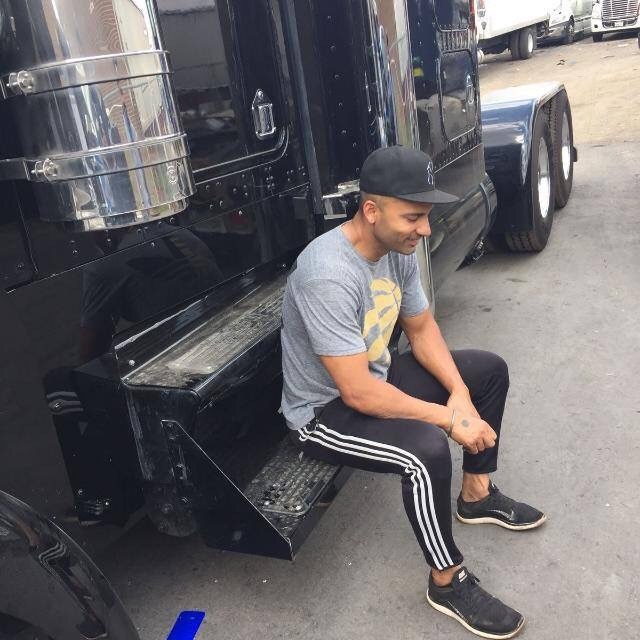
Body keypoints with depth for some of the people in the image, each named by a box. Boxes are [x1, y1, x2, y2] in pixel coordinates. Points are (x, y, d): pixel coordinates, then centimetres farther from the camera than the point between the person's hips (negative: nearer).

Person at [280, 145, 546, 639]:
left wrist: (459, 392, -10)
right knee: (428, 450, -33)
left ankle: (477, 495, 25)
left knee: (490, 370, 11)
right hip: (325, 411, -9)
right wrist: (449, 417, -24)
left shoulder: (398, 249, -6)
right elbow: (357, 393, -33)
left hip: (377, 374, 9)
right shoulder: (329, 275, -33)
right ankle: (448, 583, -6)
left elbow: (422, 329, 6)